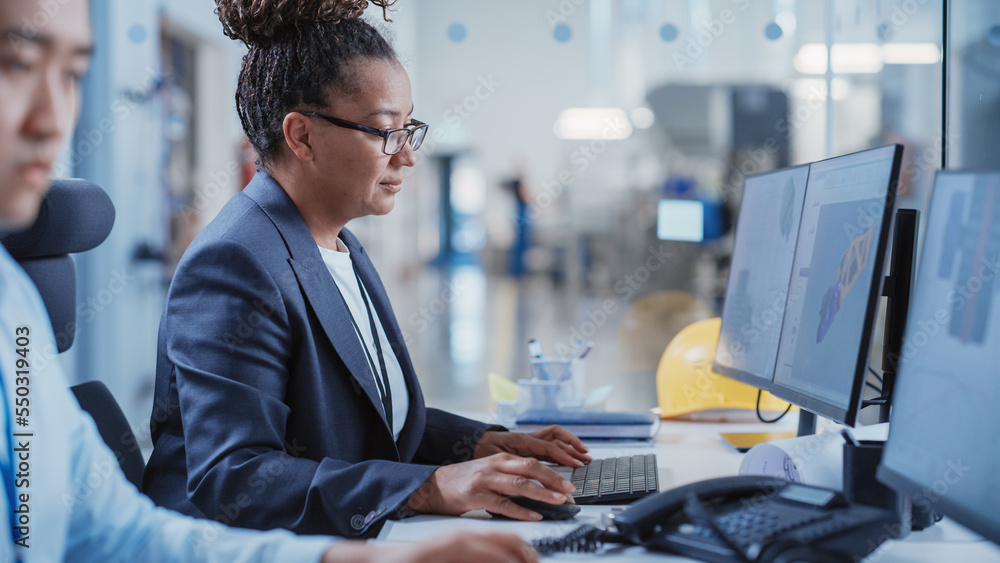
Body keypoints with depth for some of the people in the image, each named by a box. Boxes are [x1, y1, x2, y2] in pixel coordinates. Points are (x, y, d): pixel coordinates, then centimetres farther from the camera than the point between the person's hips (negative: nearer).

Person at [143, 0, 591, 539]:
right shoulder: (234, 265, -16)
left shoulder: (340, 248, 14)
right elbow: (231, 483, -24)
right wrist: (430, 487, -28)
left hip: (346, 545, 8)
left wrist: (477, 444, 3)